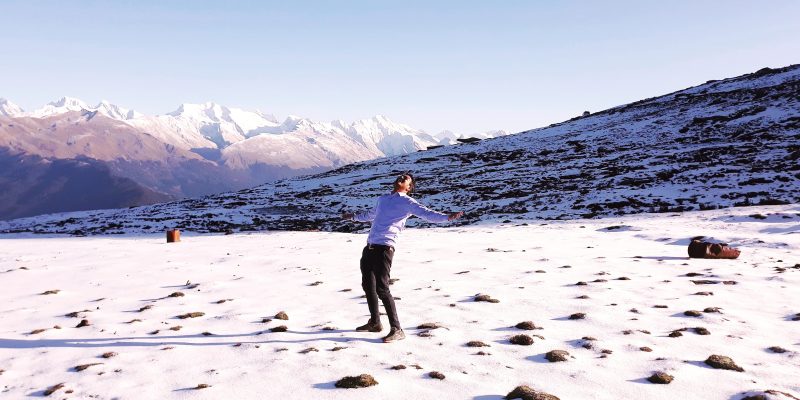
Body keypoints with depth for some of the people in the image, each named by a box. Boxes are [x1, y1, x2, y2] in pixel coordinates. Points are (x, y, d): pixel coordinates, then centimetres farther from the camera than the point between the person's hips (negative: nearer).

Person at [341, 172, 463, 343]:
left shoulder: (407, 202, 0)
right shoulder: (382, 199, 22)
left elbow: (427, 213, -13)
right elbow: (370, 215, 42)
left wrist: (447, 217, -30)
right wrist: (353, 216, 58)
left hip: (384, 248, -8)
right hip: (369, 247, 8)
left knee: (381, 288, -15)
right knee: (368, 286, 16)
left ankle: (396, 329, -9)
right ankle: (374, 322, 32)